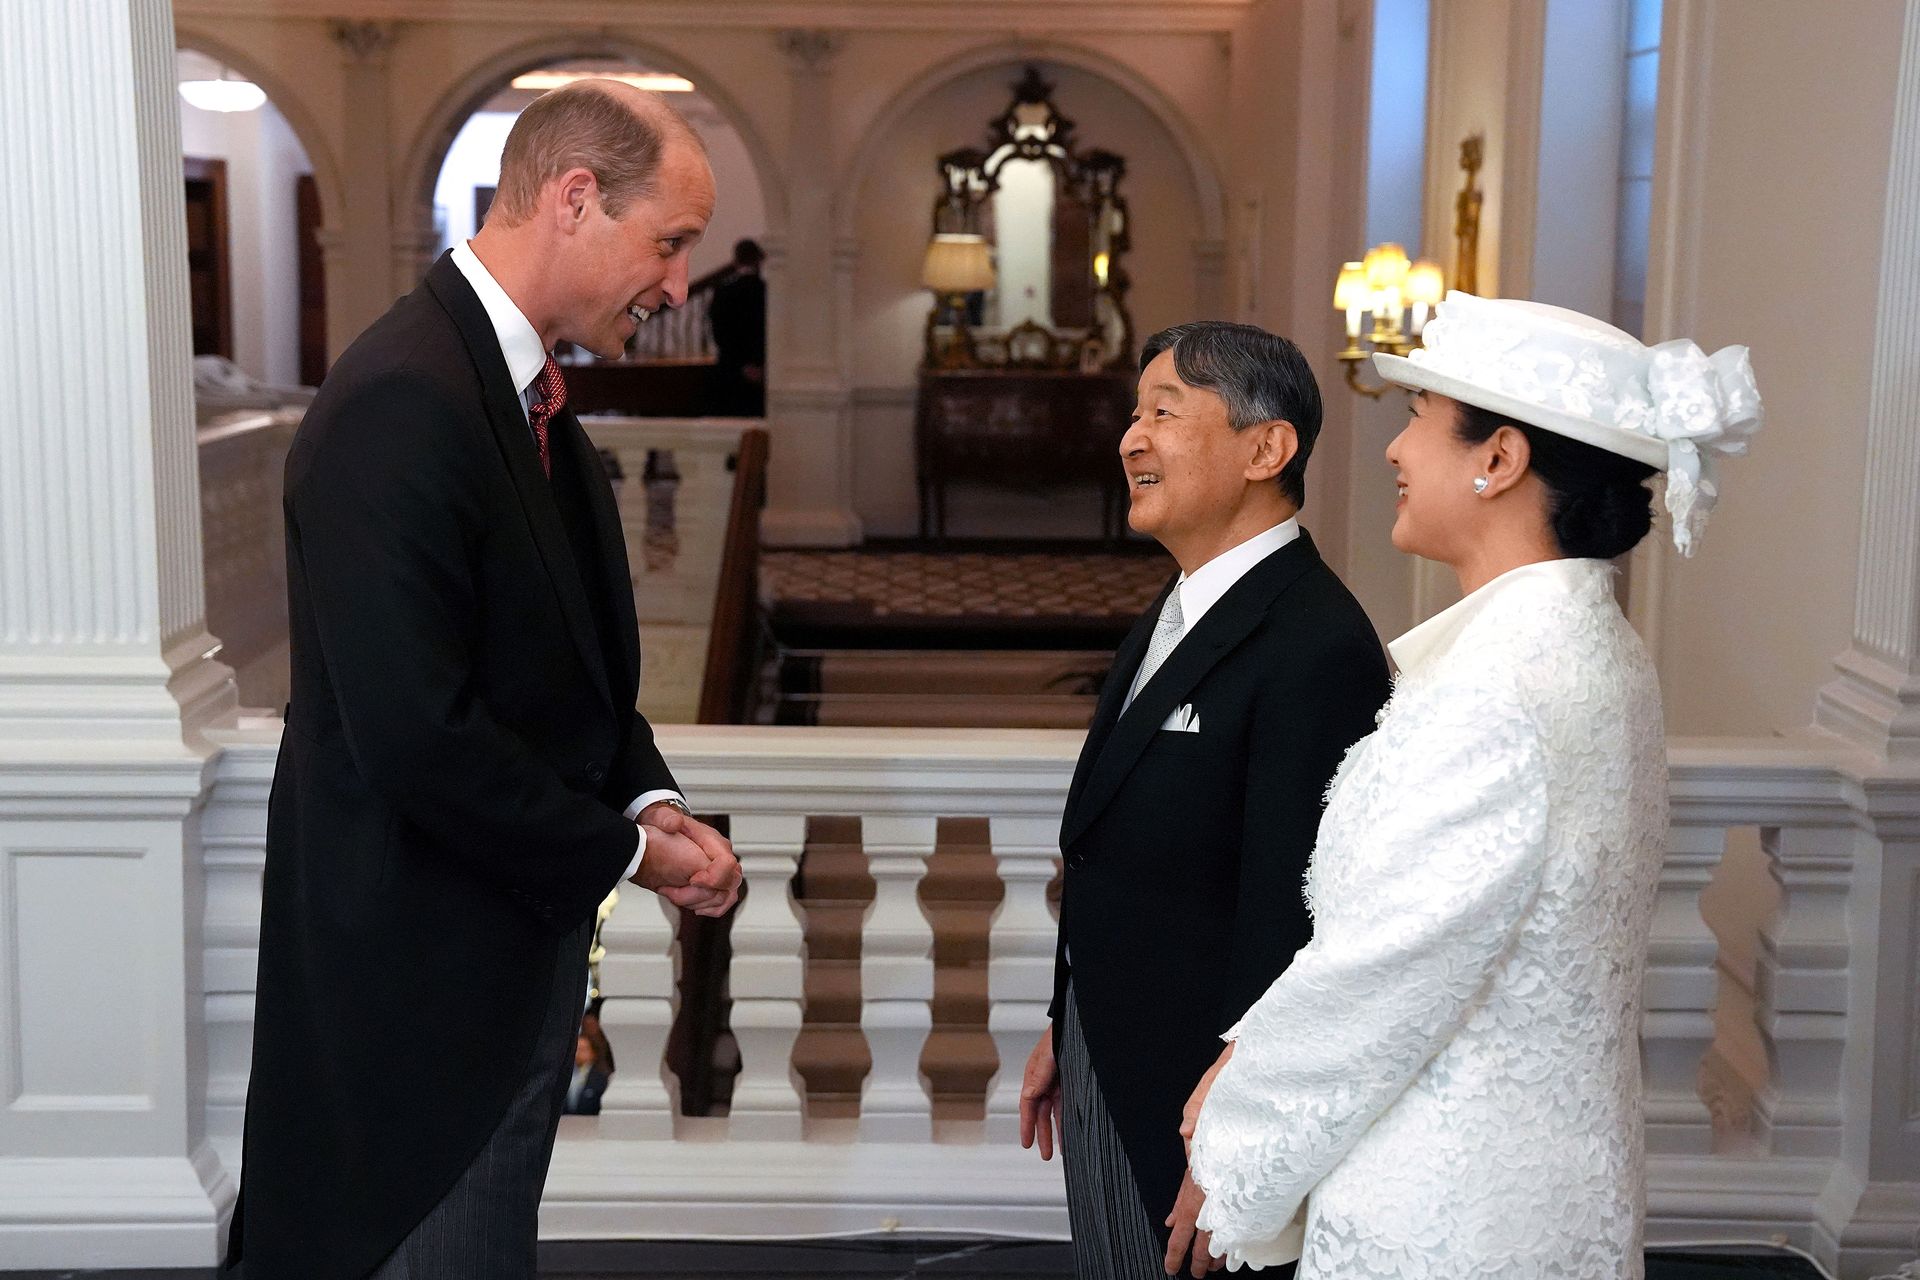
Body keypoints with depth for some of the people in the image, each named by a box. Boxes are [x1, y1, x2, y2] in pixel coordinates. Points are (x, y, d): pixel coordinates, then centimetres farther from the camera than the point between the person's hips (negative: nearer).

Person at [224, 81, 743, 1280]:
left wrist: (649, 799, -2)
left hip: (521, 936, 9)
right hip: (427, 966, -9)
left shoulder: (527, 393, 7)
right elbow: (415, 735, -28)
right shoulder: (403, 403, -24)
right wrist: (623, 847, -15)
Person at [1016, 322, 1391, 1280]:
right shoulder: (1177, 612, 8)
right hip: (1106, 1069, 9)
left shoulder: (1316, 650, -22)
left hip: (1200, 1090, -9)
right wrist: (1067, 1030, 17)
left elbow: (1287, 922, -23)